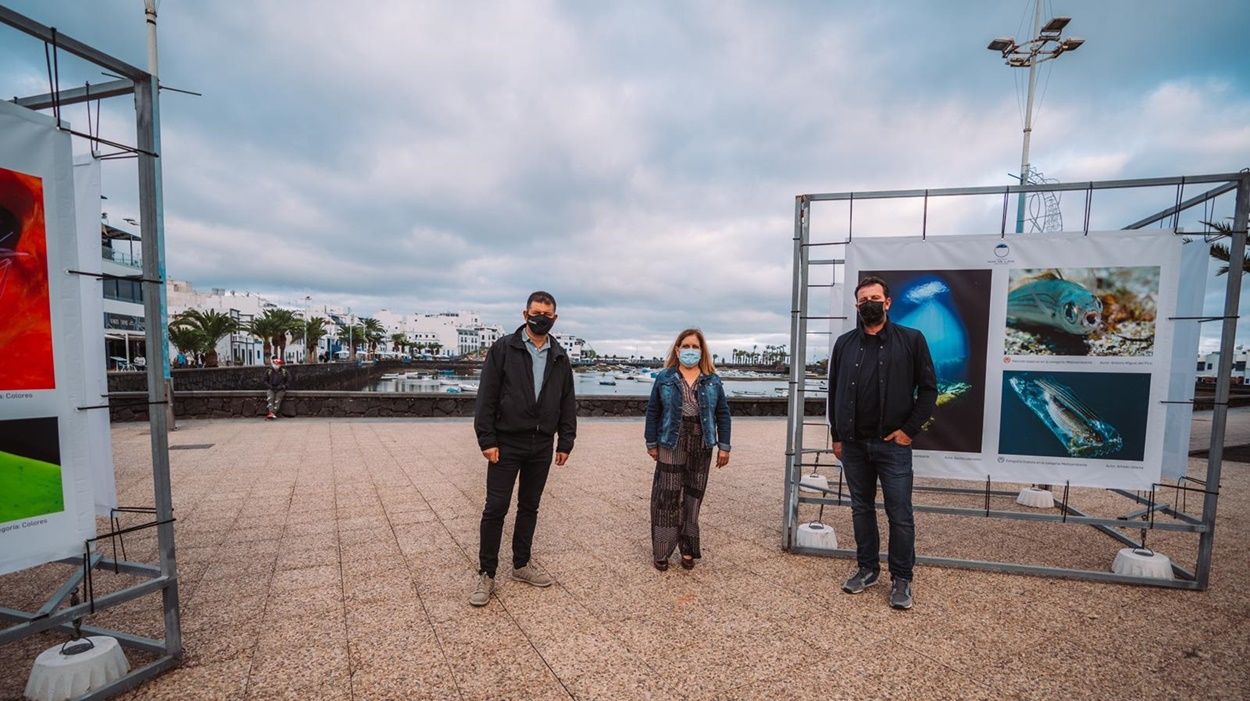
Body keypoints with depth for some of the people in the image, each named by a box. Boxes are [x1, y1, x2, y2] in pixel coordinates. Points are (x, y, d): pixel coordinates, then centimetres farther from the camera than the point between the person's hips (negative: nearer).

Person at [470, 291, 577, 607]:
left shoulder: (560, 357, 7)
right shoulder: (503, 349, -4)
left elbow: (568, 403, 9)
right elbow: (486, 396, -7)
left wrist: (566, 442, 5)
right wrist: (487, 439, -12)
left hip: (542, 446, 4)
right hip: (506, 443, -4)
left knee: (529, 506, 15)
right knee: (496, 507, 1)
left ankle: (521, 564, 31)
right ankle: (486, 574, 16)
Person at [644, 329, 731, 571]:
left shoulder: (713, 381, 6)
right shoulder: (665, 378, 1)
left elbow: (723, 414, 8)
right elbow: (652, 411, 4)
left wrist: (724, 446, 5)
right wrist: (652, 443, 2)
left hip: (701, 447, 2)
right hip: (671, 445, -2)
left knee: (693, 497, 10)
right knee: (667, 497, -1)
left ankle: (688, 549, 24)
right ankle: (661, 551, 12)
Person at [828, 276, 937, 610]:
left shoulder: (911, 340, -1)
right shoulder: (845, 343, 7)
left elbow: (928, 389, 0)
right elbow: (834, 392, 10)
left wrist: (909, 429, -8)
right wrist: (837, 436, 7)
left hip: (893, 444, -3)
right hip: (854, 444, 3)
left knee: (900, 514, 4)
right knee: (861, 509, 13)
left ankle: (901, 578, 20)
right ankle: (867, 568, 29)